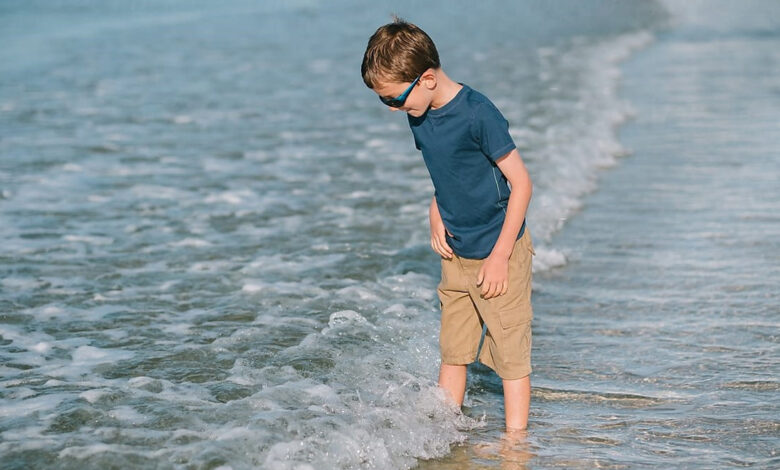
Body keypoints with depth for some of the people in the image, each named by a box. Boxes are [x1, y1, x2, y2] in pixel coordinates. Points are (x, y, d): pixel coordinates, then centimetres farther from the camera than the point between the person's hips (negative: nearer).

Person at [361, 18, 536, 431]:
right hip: (455, 254, 7)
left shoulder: (477, 113, -22)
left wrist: (500, 256, -17)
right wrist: (436, 218, 1)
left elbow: (521, 183, -18)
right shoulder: (419, 117, 1)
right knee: (452, 351, 14)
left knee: (510, 353, 1)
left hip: (500, 252, -7)